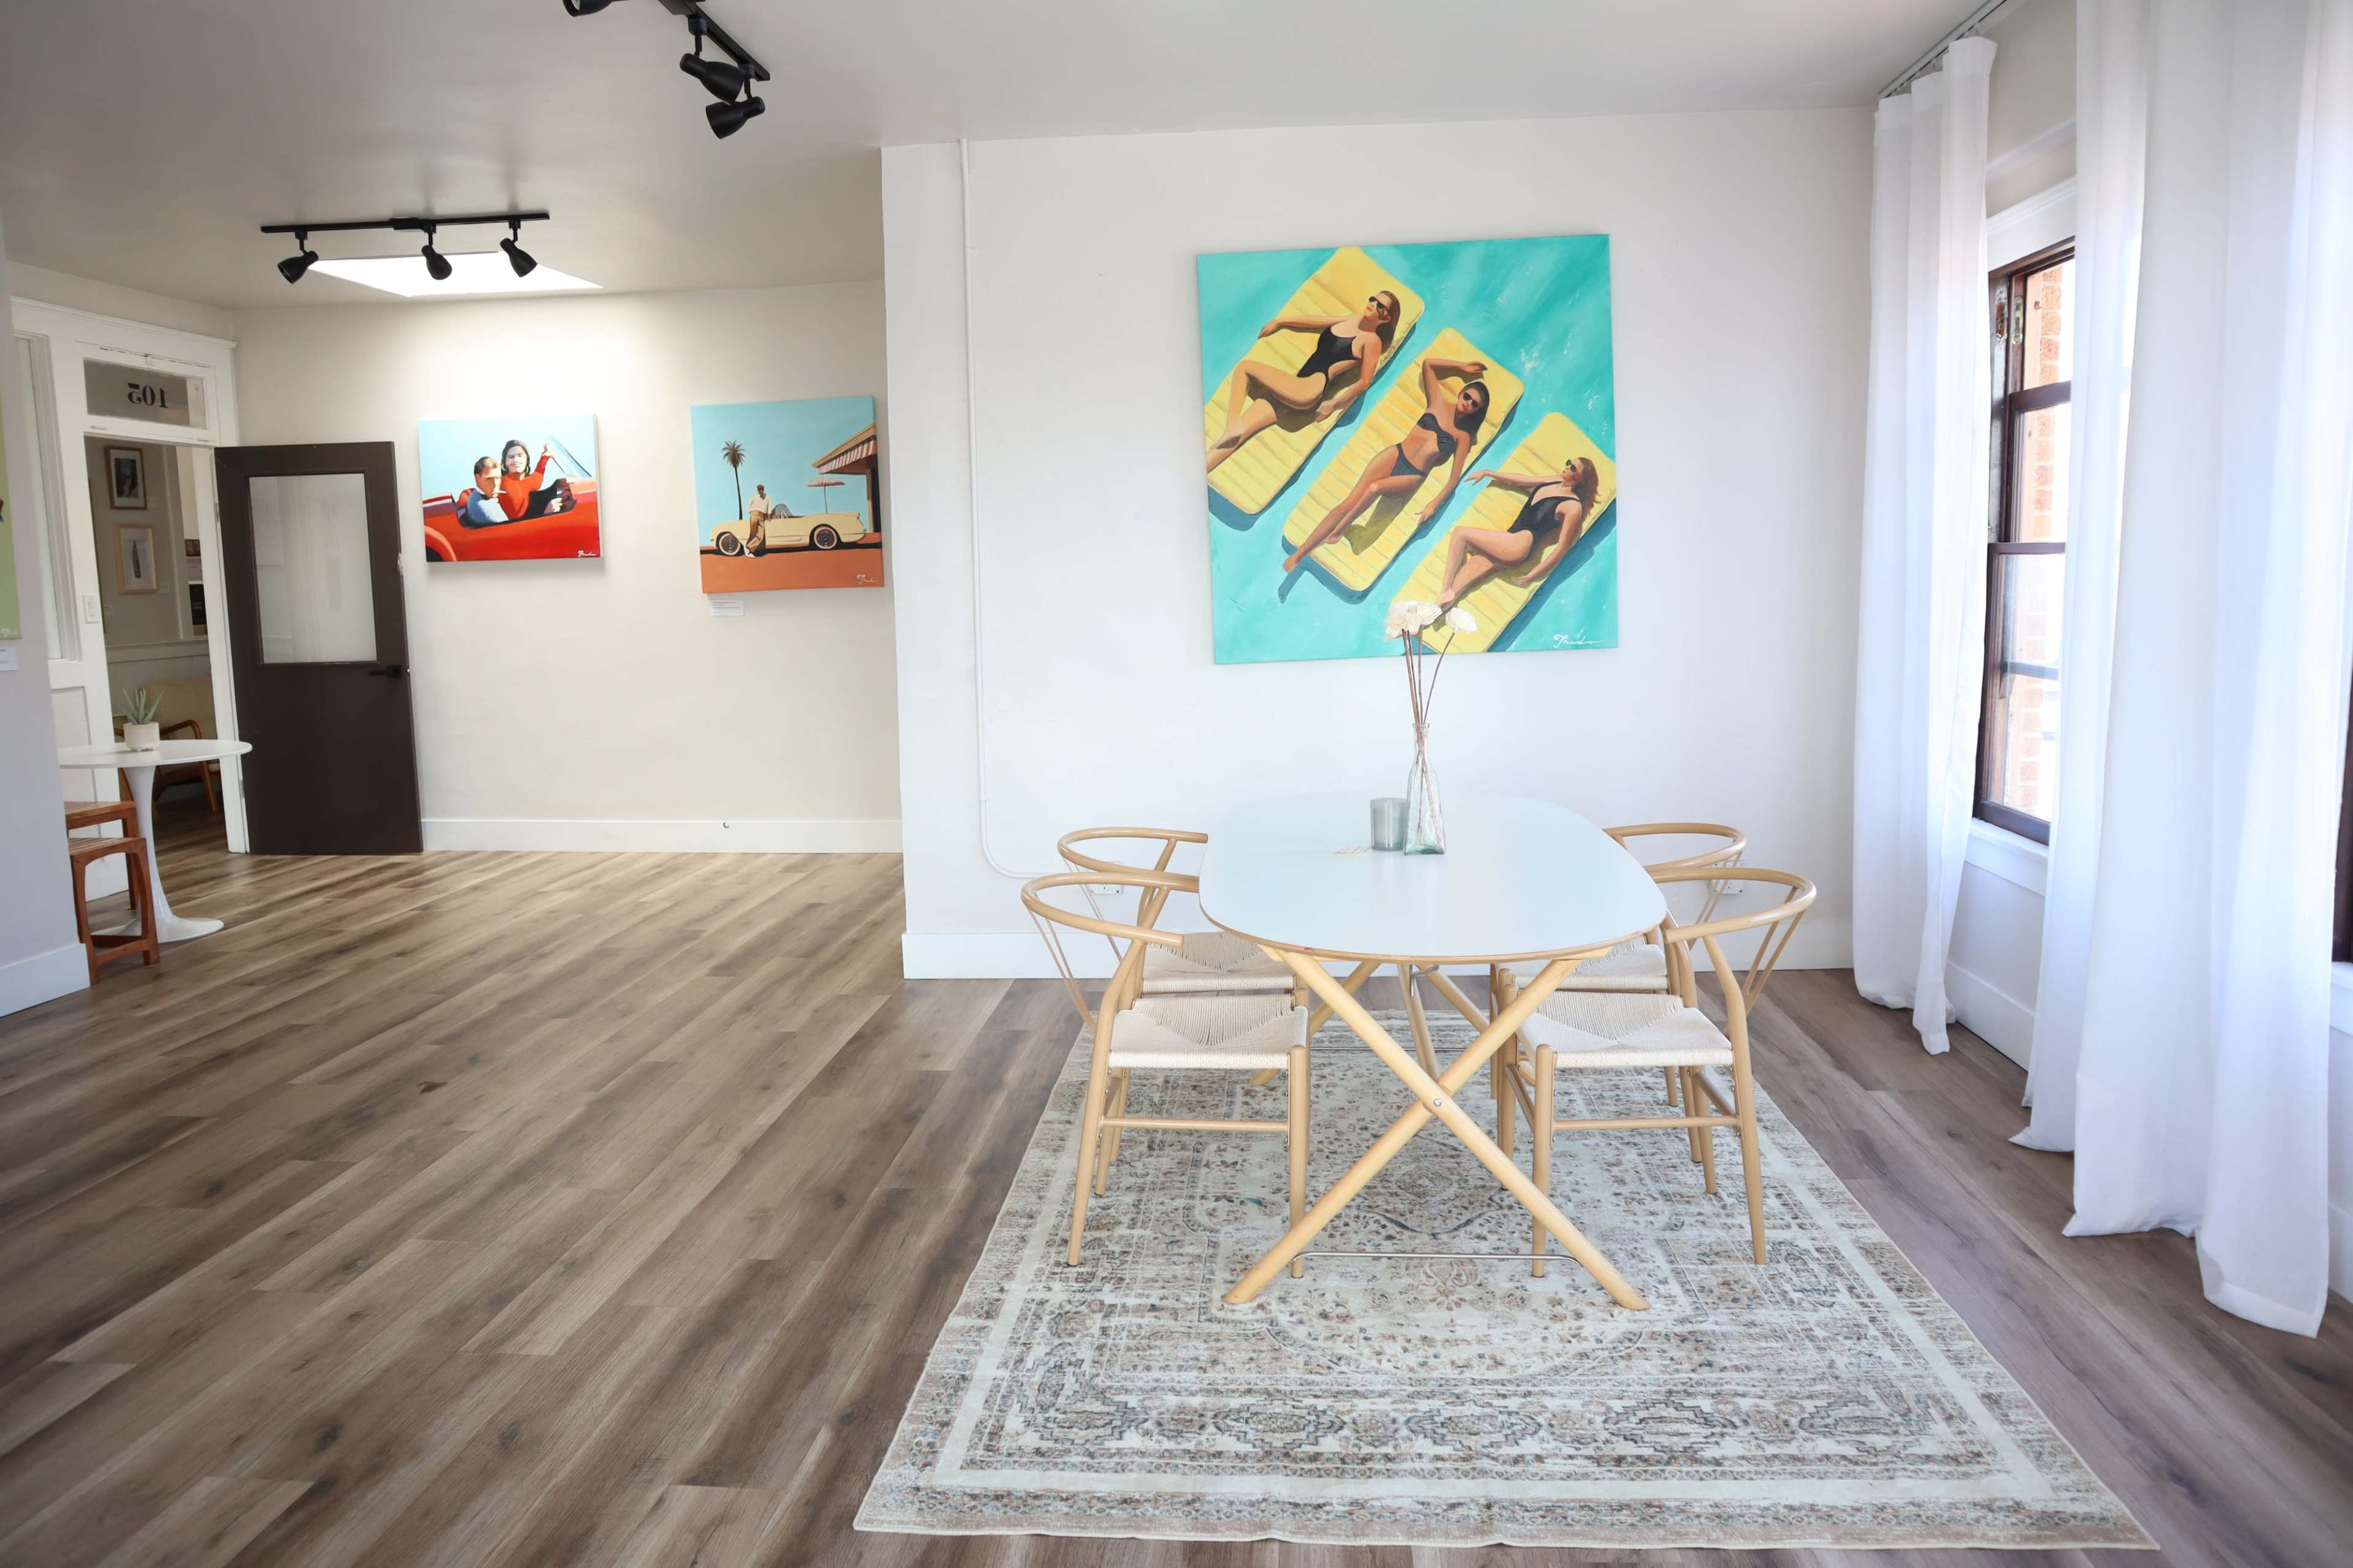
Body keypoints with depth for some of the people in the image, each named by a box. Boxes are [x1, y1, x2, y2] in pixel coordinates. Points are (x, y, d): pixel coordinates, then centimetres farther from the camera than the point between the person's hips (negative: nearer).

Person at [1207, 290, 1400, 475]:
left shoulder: (1372, 340, -2)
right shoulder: (1353, 320, 21)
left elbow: (1365, 380, -6)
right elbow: (1316, 321, 32)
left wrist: (1334, 405, -7)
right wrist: (1280, 321, 38)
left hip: (1310, 391, -7)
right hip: (1292, 390, 7)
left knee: (1244, 367, -10)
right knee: (1239, 433, -7)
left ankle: (1233, 427, -15)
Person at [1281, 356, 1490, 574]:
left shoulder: (1463, 436, 2)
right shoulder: (1440, 404, 7)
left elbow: (1454, 478, -1)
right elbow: (1427, 363, 13)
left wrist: (1434, 504, -11)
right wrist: (1462, 366, 17)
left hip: (1412, 477, -1)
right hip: (1393, 456, 2)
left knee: (1374, 489, -34)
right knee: (1349, 503, -14)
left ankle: (1336, 532, -13)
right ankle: (1299, 553, -15)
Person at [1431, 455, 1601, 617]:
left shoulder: (1573, 507, -6)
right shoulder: (1554, 481, 17)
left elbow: (1562, 548, -9)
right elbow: (1521, 480, 32)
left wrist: (1534, 576, -11)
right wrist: (1488, 473, 34)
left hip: (1519, 546, -7)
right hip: (1507, 545, 7)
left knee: (1460, 533, -12)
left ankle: (1446, 591, -18)